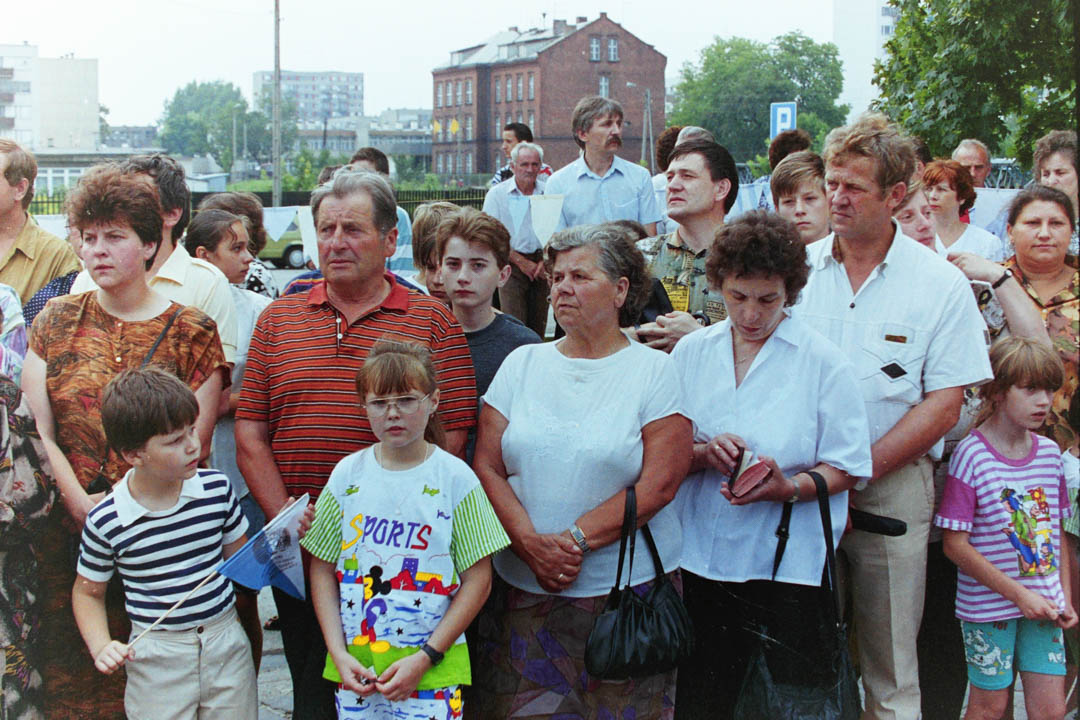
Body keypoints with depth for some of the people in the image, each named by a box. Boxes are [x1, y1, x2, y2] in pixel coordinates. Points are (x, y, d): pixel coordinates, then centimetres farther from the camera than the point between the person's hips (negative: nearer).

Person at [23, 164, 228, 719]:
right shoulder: (57, 320, 10)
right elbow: (36, 429, 4)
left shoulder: (190, 331, 1)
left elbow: (194, 441, -4)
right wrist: (80, 502, -10)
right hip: (66, 532, 2)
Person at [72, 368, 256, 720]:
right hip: (157, 659, -2)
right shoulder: (106, 521, -11)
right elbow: (87, 592, 5)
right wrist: (101, 647, -9)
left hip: (226, 644, 3)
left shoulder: (216, 488, -3)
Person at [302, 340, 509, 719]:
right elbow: (322, 570, 6)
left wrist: (425, 657, -10)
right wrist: (339, 653, -3)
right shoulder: (348, 474, 3)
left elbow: (477, 580, -5)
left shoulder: (455, 478, -4)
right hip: (354, 666, 2)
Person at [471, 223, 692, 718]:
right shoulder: (522, 364, 10)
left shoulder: (654, 371, 0)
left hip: (628, 590, -3)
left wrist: (576, 539, -14)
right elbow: (486, 467, 4)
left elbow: (659, 483, -9)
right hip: (523, 589, 3)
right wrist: (531, 544, -10)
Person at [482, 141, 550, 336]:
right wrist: (521, 261, -8)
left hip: (541, 263, 3)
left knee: (538, 326, 4)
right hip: (511, 264, -2)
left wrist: (546, 261, -5)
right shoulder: (497, 194, 1)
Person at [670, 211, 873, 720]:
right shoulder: (691, 352, 6)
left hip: (792, 561, -3)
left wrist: (789, 487, -24)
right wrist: (704, 455, -15)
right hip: (707, 556, 3)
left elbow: (846, 468, -6)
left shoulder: (822, 361, -4)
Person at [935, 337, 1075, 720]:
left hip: (1043, 603, 5)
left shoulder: (1050, 454, 4)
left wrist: (1064, 597, 4)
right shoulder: (971, 455, -13)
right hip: (989, 604, -5)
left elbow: (1057, 534, 13)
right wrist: (1018, 593, -15)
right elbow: (956, 544, -14)